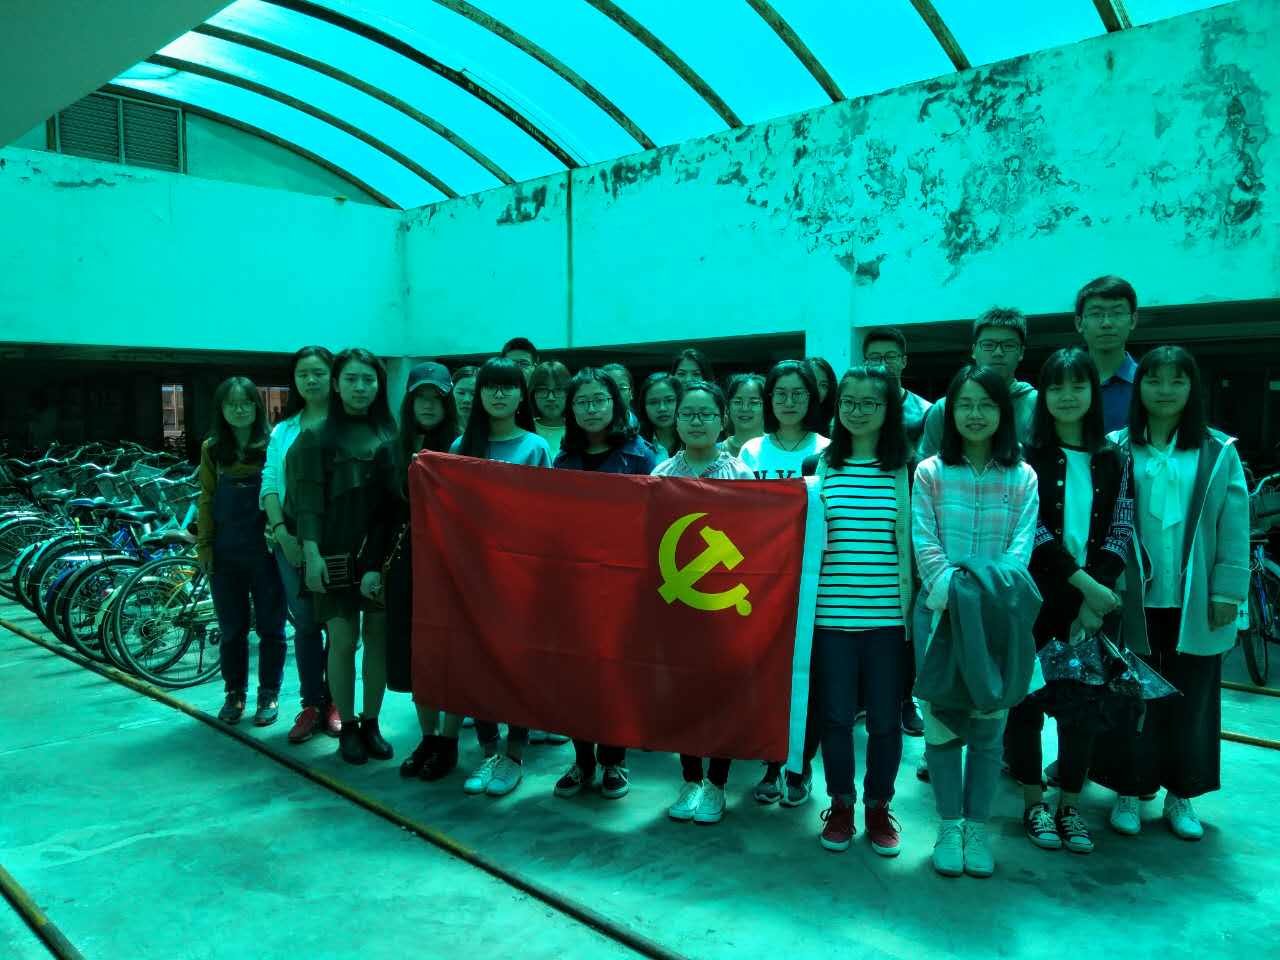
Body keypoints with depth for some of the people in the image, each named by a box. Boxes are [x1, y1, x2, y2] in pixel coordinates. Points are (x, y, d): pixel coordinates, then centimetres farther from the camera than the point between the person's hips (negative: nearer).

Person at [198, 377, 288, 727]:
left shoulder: (273, 443, -3)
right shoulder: (212, 448, 6)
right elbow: (206, 499, 8)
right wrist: (204, 545, 4)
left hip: (266, 550, -3)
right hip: (226, 552, 3)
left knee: (270, 626, 6)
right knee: (231, 628, 11)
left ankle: (269, 694, 20)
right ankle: (235, 692, 26)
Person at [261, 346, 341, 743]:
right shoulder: (283, 431, 13)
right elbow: (270, 485, 8)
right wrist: (281, 531, -7)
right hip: (291, 539, 3)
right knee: (305, 623, 7)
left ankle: (334, 702, 15)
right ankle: (310, 705, 16)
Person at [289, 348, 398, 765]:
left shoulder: (390, 435, 7)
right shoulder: (317, 436, 1)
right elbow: (308, 500, -3)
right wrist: (311, 553, -12)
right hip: (337, 554, -2)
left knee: (377, 637, 6)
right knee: (342, 640, 1)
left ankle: (371, 723, 20)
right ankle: (348, 727, 15)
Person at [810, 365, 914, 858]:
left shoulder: (902, 471, 1)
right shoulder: (822, 466, 4)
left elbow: (906, 541, 1)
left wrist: (908, 606, -2)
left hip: (886, 614, -1)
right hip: (832, 611, 1)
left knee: (885, 718, 8)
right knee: (835, 715, 8)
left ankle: (879, 807, 27)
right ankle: (840, 805, 27)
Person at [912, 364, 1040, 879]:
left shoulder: (1022, 478, 4)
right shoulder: (930, 473, 2)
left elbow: (1021, 547, -3)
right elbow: (925, 546, -5)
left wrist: (993, 594, -19)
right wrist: (955, 592, -18)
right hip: (941, 610, -1)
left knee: (988, 726, 7)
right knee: (943, 720, 4)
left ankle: (977, 829, 21)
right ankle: (949, 828, 18)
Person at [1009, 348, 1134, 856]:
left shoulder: (1113, 459, 6)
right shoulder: (1025, 455, -4)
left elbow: (1121, 533, 2)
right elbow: (1030, 530, -11)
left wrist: (1095, 598, -9)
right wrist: (1084, 583, -16)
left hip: (1094, 602, 3)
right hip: (1035, 598, -2)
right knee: (1027, 699, 5)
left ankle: (1070, 804, 22)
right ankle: (1034, 802, 21)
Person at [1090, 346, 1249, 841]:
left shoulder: (1219, 452, 1)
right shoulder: (1116, 448, -1)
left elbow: (1234, 529, 0)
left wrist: (1227, 591, -5)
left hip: (1194, 605, 1)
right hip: (1133, 602, -1)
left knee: (1190, 702, 11)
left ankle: (1180, 794, 28)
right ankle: (1128, 791, 23)